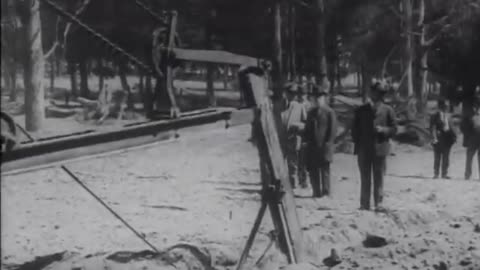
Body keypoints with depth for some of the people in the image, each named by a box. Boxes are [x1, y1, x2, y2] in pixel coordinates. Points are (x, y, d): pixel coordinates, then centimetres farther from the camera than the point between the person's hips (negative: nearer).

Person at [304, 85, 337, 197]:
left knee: (325, 170, -2)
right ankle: (316, 192, 13)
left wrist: (328, 144, -11)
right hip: (312, 146, 5)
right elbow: (307, 128, 19)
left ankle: (326, 192, 3)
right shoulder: (311, 112, 16)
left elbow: (333, 129, -4)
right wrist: (307, 141, 6)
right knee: (313, 170, 5)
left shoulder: (330, 112, -1)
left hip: (324, 146, -5)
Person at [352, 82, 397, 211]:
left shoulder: (387, 110, 6)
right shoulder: (361, 110, 9)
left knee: (379, 178, 1)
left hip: (380, 148, -1)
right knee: (365, 178, 3)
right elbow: (355, 129, 10)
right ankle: (364, 204, 6)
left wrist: (383, 129, -14)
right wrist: (357, 144, 0)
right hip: (364, 149, 1)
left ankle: (378, 203, 4)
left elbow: (393, 129, 5)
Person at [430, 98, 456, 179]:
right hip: (439, 139, -5)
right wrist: (435, 138, -16)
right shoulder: (435, 116, -7)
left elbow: (450, 126, 15)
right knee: (437, 157, 1)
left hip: (447, 138, 5)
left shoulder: (448, 115, 9)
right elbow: (433, 128, -9)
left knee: (446, 157, 7)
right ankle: (436, 174, 6)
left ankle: (444, 174, 12)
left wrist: (453, 136, 6)